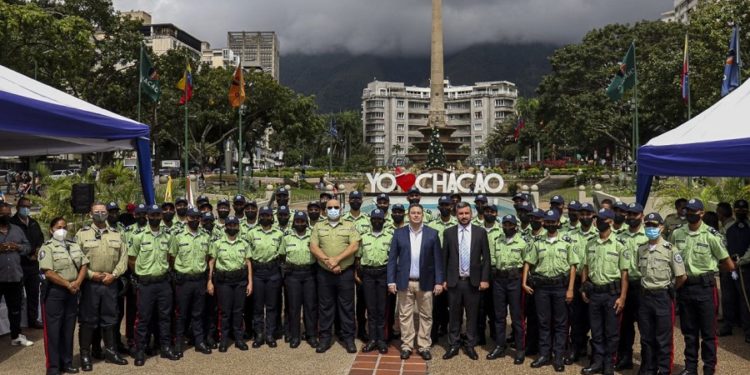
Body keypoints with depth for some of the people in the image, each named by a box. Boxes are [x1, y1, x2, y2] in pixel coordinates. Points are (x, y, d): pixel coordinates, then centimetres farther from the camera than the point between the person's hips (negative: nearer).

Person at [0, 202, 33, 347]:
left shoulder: (17, 230, 11)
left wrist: (18, 247, -9)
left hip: (15, 276, 4)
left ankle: (16, 336, 27)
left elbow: (28, 247, 13)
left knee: (15, 308, 15)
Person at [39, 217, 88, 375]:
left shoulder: (75, 246, 12)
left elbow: (83, 265, 9)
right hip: (54, 293, -6)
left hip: (72, 293, 6)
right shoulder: (47, 248, -7)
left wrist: (77, 282, -8)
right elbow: (49, 273, -16)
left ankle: (67, 362, 21)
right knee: (53, 330, 0)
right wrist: (68, 284, -15)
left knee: (68, 329, 12)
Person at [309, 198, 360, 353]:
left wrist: (337, 259, -18)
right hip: (324, 273, 1)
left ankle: (348, 338, 14)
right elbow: (313, 247, -2)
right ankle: (325, 338, 17)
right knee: (325, 306, 8)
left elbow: (354, 246, -8)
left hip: (346, 273, -1)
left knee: (347, 306, 5)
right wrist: (328, 261, -15)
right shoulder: (318, 227, 7)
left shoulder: (349, 226, 3)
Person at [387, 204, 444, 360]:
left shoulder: (432, 234, 1)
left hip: (425, 283, 0)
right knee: (405, 316, 6)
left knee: (426, 316, 6)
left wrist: (439, 281, -5)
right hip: (405, 282, 0)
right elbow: (392, 258, 1)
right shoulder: (399, 233, 2)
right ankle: (406, 346, 17)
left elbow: (438, 259, 0)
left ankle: (424, 346, 18)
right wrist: (391, 281, -4)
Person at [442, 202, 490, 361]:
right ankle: (454, 345, 20)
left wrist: (485, 279, -4)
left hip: (473, 281, 0)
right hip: (454, 281, 0)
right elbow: (444, 257, 4)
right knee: (454, 315, 8)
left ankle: (470, 346, 21)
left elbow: (486, 258, 2)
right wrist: (443, 279, 1)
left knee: (472, 316, 8)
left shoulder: (480, 232, 0)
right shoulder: (448, 233, 1)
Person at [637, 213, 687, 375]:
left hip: (663, 297, -5)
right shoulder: (641, 249, 6)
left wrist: (669, 290, 2)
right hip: (645, 296, 5)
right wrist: (645, 288, 9)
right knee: (646, 337, 12)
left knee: (663, 339, 3)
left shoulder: (670, 249, -10)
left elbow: (682, 276, -9)